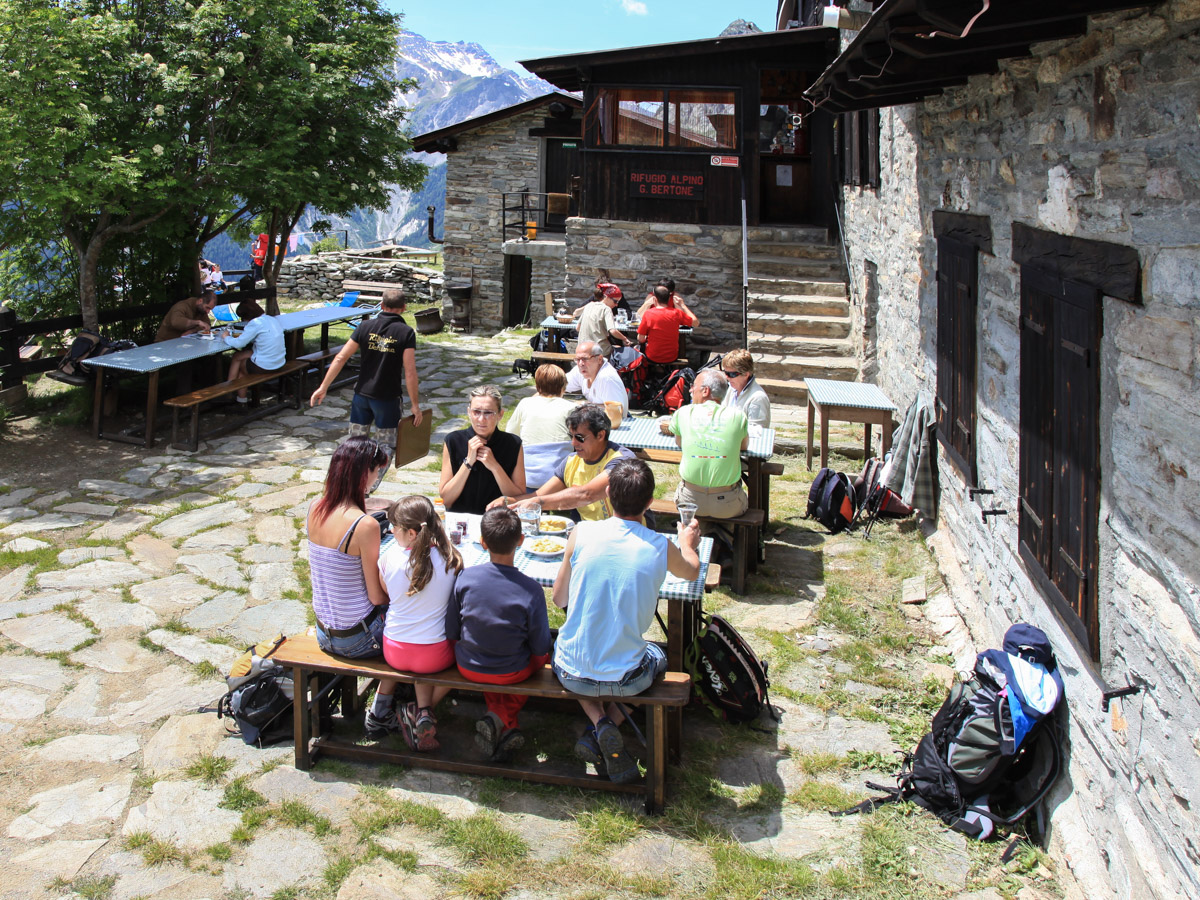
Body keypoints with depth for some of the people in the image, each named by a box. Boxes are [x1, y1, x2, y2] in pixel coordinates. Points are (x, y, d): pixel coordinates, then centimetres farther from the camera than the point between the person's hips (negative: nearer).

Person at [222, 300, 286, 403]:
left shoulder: (255, 324, -17)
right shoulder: (274, 319, 7)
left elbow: (239, 344, -16)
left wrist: (227, 337, 4)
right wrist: (241, 335, 14)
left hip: (265, 367, -8)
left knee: (236, 358, 17)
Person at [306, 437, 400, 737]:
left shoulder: (316, 509, -4)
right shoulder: (365, 526, -26)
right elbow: (377, 596, -20)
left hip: (324, 631, 7)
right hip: (356, 638, -7)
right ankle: (380, 714, 23)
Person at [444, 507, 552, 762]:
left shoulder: (466, 578, -19)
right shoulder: (532, 591, -25)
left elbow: (451, 632, -6)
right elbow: (540, 648, -14)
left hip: (468, 668, 2)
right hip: (513, 673, -2)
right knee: (544, 655, 30)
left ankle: (508, 726, 14)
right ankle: (504, 717, 10)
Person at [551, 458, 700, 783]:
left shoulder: (581, 534, -13)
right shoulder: (661, 548, -13)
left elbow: (559, 599, 2)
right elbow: (692, 571, 13)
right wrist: (688, 543, 35)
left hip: (572, 675, 1)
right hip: (627, 679, 0)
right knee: (658, 654, 34)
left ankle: (599, 724, 10)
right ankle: (611, 723, 10)